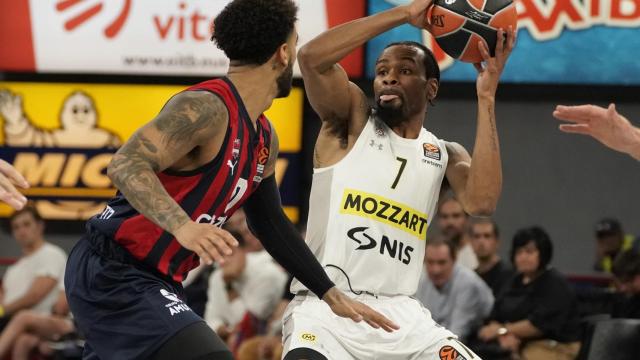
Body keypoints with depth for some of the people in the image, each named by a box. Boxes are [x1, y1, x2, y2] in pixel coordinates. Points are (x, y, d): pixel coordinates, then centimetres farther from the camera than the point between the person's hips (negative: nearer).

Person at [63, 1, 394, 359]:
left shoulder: (264, 138, 12)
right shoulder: (206, 108, -19)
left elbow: (271, 223, 23)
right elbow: (126, 165, -31)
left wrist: (332, 294, 21)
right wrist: (183, 226, -47)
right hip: (112, 273, -11)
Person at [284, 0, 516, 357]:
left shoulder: (445, 155, 12)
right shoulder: (352, 120, 5)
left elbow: (482, 202, -11)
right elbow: (313, 56, -16)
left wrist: (486, 98, -10)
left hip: (400, 314, 4)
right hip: (325, 307, -4)